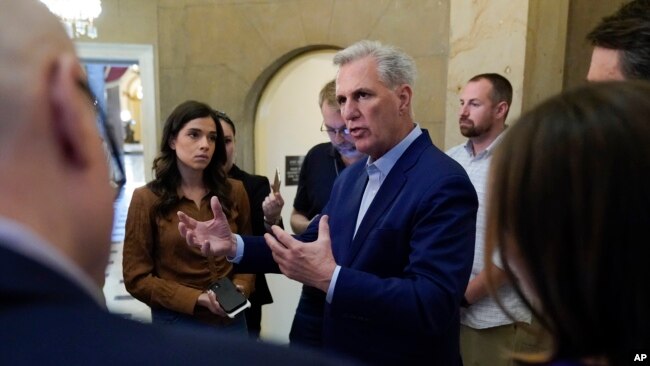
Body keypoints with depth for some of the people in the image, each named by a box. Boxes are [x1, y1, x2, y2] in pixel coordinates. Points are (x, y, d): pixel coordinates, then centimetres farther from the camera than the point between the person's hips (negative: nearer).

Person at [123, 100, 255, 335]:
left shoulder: (234, 191, -2)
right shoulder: (146, 199, -10)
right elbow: (137, 277, -8)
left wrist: (241, 288, -11)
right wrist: (196, 299, -17)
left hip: (231, 319, 3)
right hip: (176, 321, -3)